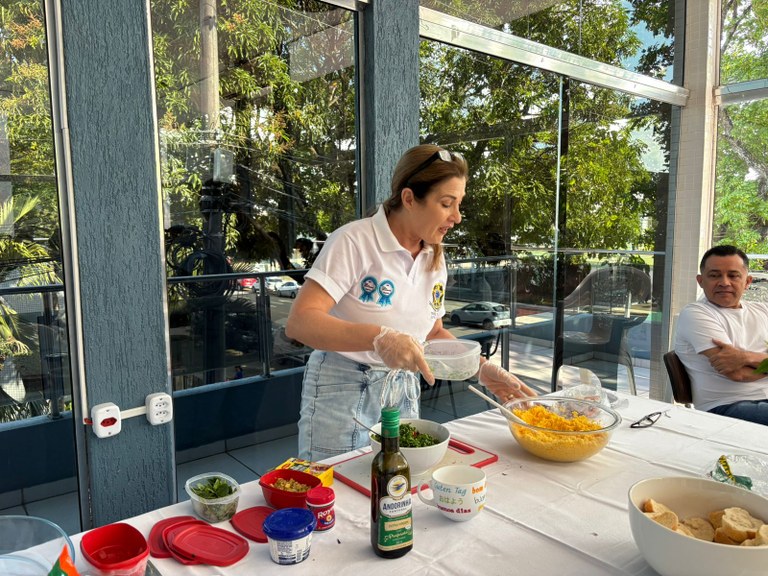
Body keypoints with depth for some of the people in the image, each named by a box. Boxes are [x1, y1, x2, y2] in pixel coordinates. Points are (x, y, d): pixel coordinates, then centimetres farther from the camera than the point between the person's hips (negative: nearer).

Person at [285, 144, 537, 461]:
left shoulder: (435, 258, 2)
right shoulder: (354, 241, -18)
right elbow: (299, 322, -26)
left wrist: (483, 369, -1)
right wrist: (379, 337, -39)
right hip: (342, 397, -5)